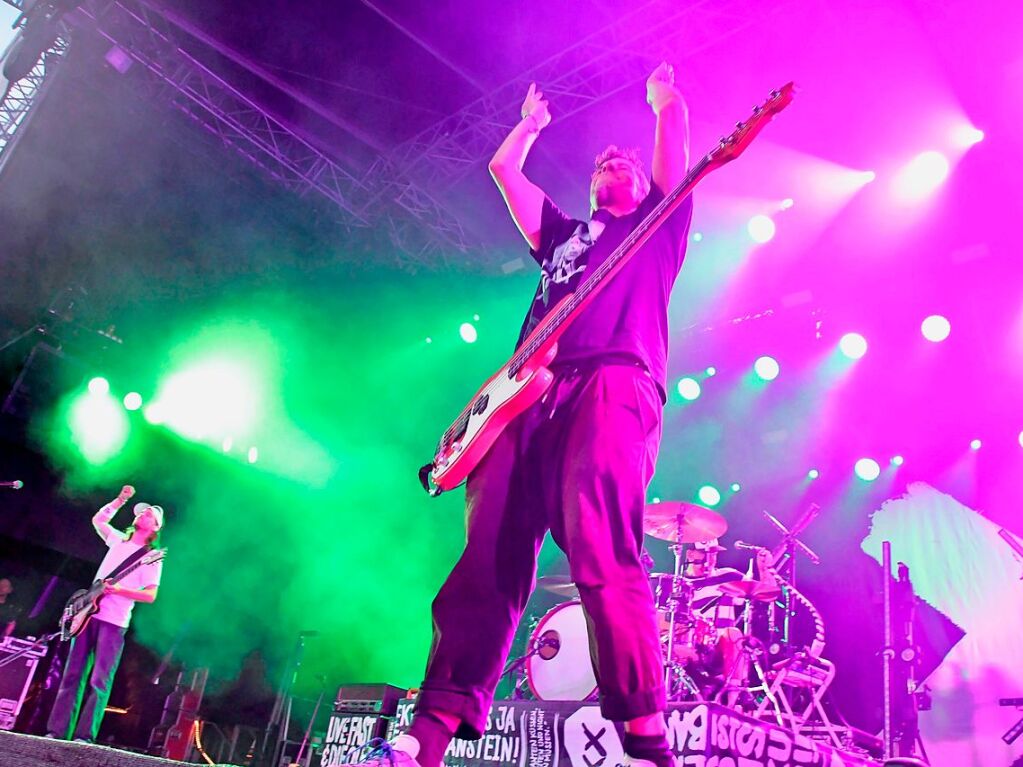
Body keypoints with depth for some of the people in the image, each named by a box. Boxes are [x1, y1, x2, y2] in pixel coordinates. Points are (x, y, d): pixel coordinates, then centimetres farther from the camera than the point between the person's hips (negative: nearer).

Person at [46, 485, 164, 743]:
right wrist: (120, 500, 14)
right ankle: (57, 731, 4)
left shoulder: (152, 557, 0)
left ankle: (84, 736, -8)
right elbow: (98, 519, 26)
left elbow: (150, 595, -7)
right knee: (72, 675, 2)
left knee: (99, 681, -8)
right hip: (88, 614, 5)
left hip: (115, 622, -5)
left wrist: (118, 590, -18)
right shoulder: (119, 540, 16)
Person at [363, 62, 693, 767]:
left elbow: (676, 132, 28)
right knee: (489, 553, -11)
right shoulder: (562, 236, 40)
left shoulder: (658, 225, 31)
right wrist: (534, 122, 59)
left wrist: (665, 98, 48)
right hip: (529, 391, 4)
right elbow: (503, 168, 43)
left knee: (600, 550, -25)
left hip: (616, 380, -4)